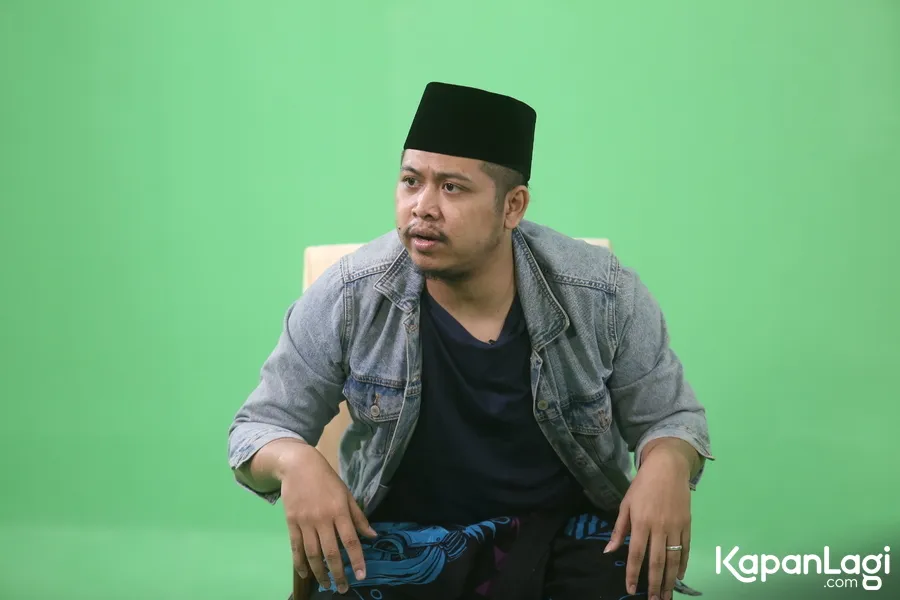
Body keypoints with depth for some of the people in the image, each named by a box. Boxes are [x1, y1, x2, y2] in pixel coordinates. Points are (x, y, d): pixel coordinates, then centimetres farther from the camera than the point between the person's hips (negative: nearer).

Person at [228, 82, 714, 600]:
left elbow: (672, 416, 3)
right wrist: (295, 461, -26)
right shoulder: (347, 300, -11)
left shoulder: (603, 297, -9)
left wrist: (667, 465, -22)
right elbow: (258, 429, -1)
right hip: (404, 535, 0)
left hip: (569, 532, 0)